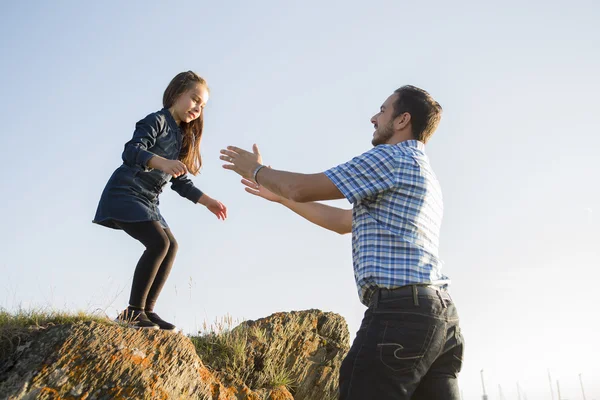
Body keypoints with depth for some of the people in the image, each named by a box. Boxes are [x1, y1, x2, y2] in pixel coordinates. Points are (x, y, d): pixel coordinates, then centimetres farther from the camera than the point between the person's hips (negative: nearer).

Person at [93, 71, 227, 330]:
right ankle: (133, 312, -15)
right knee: (158, 242, -22)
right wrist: (161, 162, -47)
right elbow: (131, 151, -29)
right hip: (125, 194, -10)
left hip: (147, 201, 10)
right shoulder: (157, 121, -12)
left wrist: (206, 200, 7)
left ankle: (147, 310, 7)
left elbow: (180, 181, 17)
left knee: (170, 246, 6)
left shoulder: (182, 137, 15)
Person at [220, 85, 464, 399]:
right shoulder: (425, 178, 28)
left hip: (400, 310, -10)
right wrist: (281, 196, 36)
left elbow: (303, 188, -4)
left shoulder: (393, 157, -3)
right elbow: (345, 221, 33)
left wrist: (256, 170, 16)